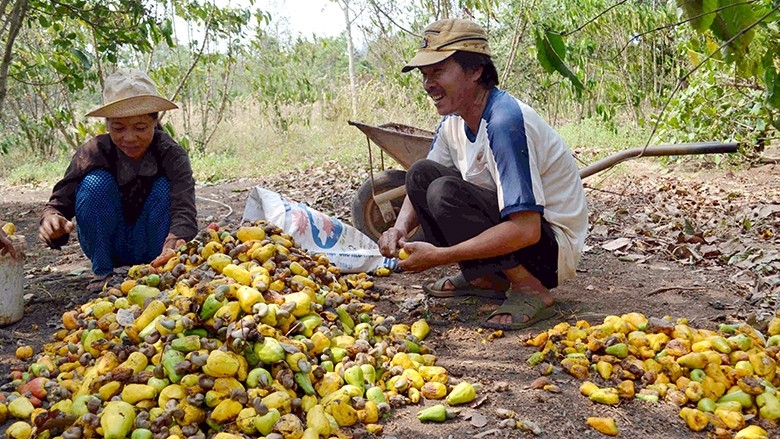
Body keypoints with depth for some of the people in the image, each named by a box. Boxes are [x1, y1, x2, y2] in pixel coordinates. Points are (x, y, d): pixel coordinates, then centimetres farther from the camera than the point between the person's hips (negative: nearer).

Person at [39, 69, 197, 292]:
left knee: (164, 188, -27)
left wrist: (172, 245, -56)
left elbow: (184, 210, -34)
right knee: (96, 183, -25)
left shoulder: (173, 156, -20)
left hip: (152, 248, -1)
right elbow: (59, 202, -20)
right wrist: (51, 218, -46)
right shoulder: (92, 153, -17)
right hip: (108, 246, 1)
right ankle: (103, 273, -9)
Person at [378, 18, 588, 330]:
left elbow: (527, 229, -34)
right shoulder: (454, 122, 0)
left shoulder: (506, 121, -27)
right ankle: (484, 278, 5)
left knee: (446, 191, -27)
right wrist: (401, 228, -12)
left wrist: (440, 256, -31)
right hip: (513, 230, 9)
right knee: (421, 173, 0)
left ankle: (532, 291, -14)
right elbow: (420, 188, 11)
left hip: (553, 247, -8)